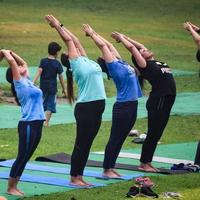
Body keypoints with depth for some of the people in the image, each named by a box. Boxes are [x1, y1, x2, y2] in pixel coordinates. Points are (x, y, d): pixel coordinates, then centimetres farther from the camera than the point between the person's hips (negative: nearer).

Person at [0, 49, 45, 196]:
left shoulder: (27, 81, 16)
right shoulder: (19, 83, -5)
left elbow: (24, 63, 27)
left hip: (36, 125, 8)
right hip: (28, 125, -8)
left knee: (25, 158, 11)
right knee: (22, 157, -3)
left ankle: (14, 186, 16)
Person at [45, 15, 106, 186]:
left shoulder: (85, 61, 17)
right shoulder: (76, 62, -2)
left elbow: (76, 41, 21)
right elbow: (68, 40, 1)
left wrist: (61, 25, 27)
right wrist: (57, 26, 10)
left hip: (97, 107, 7)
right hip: (85, 107, -7)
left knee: (87, 144, 10)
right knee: (81, 144, -3)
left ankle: (79, 176, 15)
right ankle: (74, 177, 3)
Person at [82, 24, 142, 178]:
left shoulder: (120, 63, 12)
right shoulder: (113, 66, -7)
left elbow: (108, 45, 18)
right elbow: (103, 46, -5)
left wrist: (94, 33, 23)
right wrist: (91, 35, 4)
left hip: (131, 106, 7)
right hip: (123, 107, -7)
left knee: (120, 139, 11)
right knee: (115, 139, -2)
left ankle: (111, 168, 18)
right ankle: (107, 170, 2)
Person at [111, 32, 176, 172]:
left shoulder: (154, 63, 15)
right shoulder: (144, 65, -7)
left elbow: (141, 46, 24)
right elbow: (132, 47, -8)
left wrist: (125, 37, 27)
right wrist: (121, 38, 6)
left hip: (166, 101, 8)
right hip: (157, 101, -8)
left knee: (156, 134, 11)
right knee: (153, 133, -3)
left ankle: (147, 162, 18)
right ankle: (144, 164, 4)